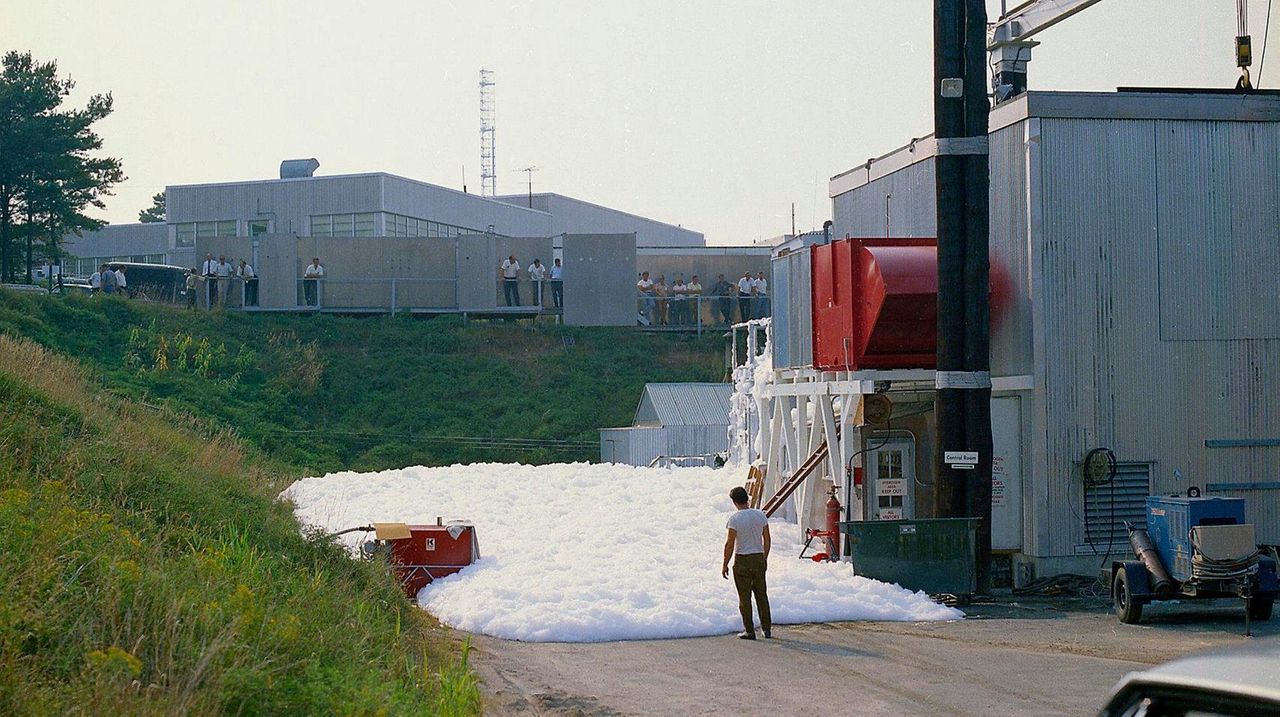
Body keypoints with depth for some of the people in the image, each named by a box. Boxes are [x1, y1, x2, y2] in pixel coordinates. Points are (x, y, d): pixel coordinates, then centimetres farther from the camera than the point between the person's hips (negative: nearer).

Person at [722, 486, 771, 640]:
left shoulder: (735, 518, -14)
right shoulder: (761, 515, 2)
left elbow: (730, 544, -14)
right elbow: (767, 540, 7)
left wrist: (725, 565, -6)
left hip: (742, 560, -5)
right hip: (759, 558, 5)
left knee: (745, 597, 3)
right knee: (762, 595, 13)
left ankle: (749, 630, 4)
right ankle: (767, 629, 15)